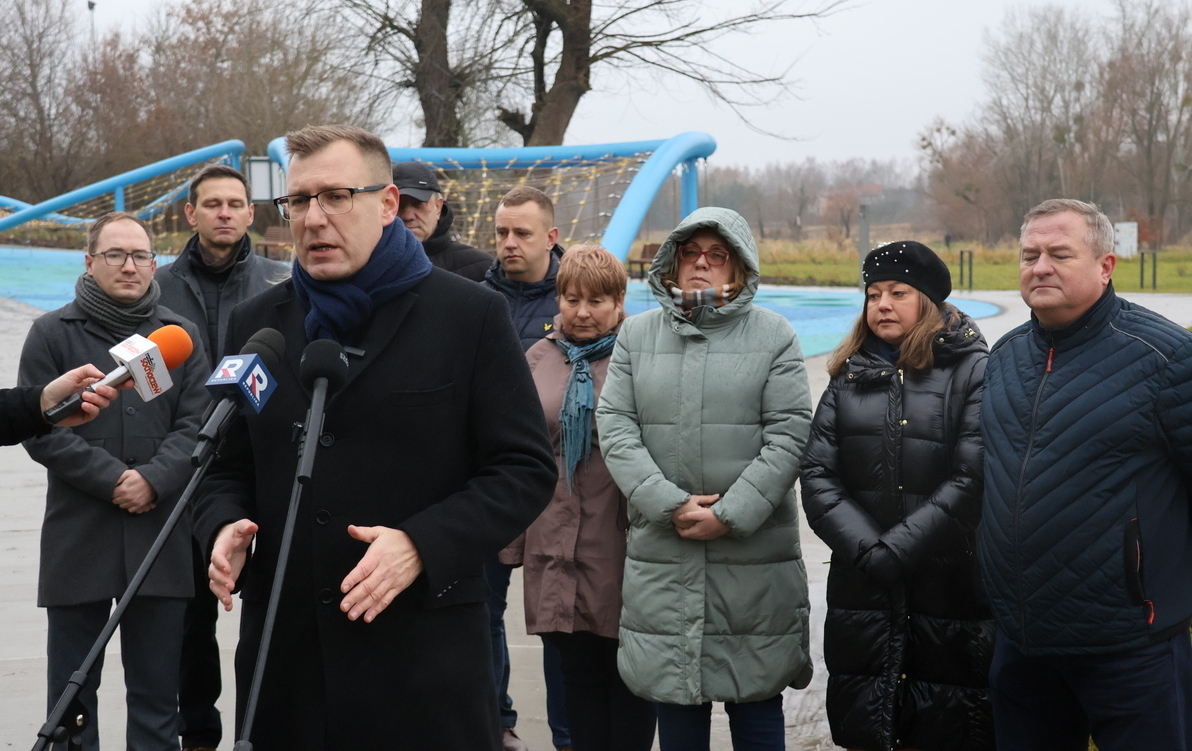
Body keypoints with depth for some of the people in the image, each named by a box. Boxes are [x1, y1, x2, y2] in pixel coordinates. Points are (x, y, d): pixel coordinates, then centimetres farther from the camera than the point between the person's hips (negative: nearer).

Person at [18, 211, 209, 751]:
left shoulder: (180, 336, 9)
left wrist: (154, 480, -13)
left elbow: (195, 424, 2)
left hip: (161, 538, 2)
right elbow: (40, 430, -4)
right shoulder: (52, 333, 3)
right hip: (77, 539, -1)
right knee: (72, 692, 5)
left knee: (157, 691, 8)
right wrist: (113, 478, -12)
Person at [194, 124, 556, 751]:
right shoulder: (255, 323, 12)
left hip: (424, 653, -3)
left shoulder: (470, 315, -1)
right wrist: (225, 525, -4)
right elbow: (228, 464, 19)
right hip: (283, 649, 4)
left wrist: (422, 544, -17)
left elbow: (526, 469, -3)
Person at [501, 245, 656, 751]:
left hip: (623, 547, -3)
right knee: (578, 671, 11)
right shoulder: (539, 360, 9)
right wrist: (512, 540, 11)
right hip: (557, 547, 3)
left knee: (628, 676, 7)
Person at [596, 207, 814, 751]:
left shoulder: (774, 335, 2)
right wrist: (670, 505, -13)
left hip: (753, 557, -2)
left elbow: (789, 435, -5)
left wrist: (731, 514, -14)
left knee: (757, 704, 6)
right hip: (661, 556, 2)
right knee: (675, 705, 9)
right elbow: (615, 428, 0)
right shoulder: (636, 335, 9)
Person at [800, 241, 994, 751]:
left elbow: (971, 480, -10)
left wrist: (896, 551, -14)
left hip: (950, 590, -4)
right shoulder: (849, 377, 12)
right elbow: (817, 475, 2)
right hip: (862, 596, 4)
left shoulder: (972, 370, -1)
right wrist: (866, 551, -12)